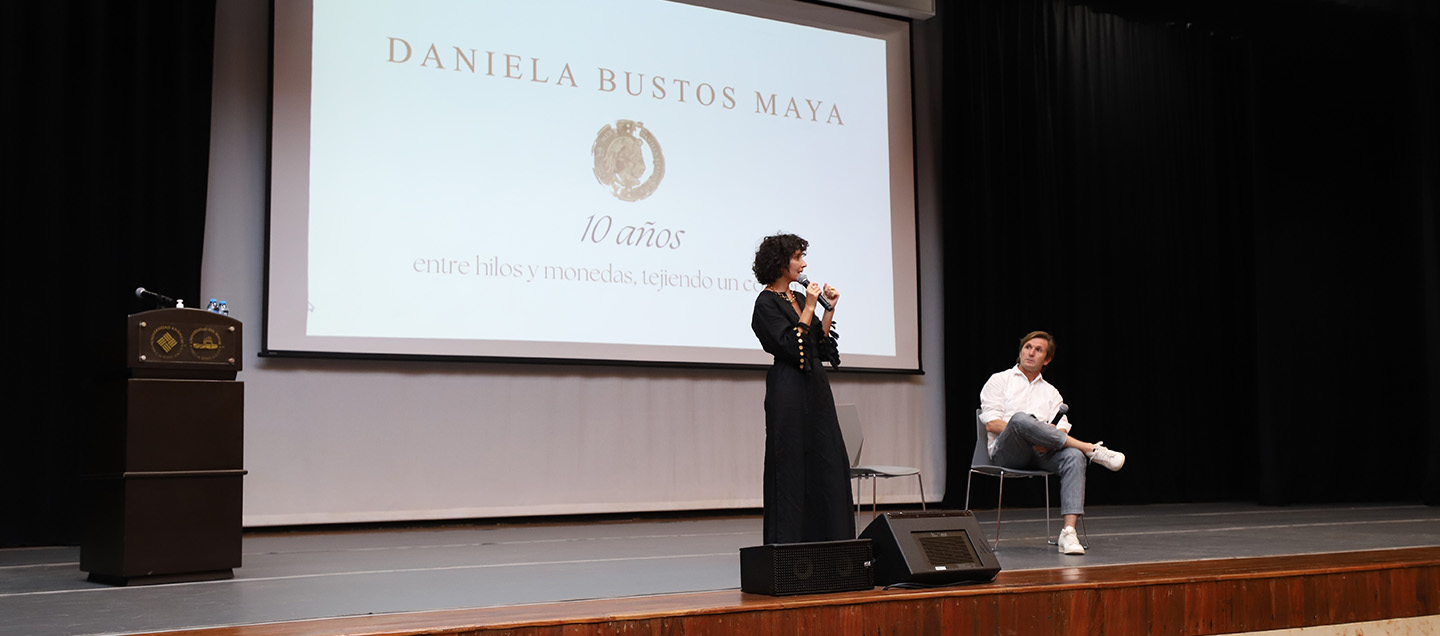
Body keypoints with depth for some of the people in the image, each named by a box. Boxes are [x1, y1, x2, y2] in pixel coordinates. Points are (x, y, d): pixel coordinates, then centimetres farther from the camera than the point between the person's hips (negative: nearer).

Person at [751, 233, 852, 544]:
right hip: (790, 393, -8)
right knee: (792, 466, -4)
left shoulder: (800, 298, 15)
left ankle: (827, 542, 12)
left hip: (816, 389, 8)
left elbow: (822, 346, 15)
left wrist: (829, 309, 7)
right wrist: (809, 308, -15)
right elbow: (791, 346, -18)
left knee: (829, 465, 6)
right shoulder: (767, 303, -8)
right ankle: (789, 546, 4)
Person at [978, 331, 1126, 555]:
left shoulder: (1051, 392, 25)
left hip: (1040, 453, 3)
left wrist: (1046, 440, -14)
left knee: (1073, 456, -31)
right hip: (1006, 452, -3)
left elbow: (1061, 429, 9)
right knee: (1020, 418, -37)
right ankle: (1091, 449, -29)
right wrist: (1023, 430, -15)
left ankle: (1069, 532, -40)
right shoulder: (1000, 381, 14)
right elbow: (991, 424, 0)